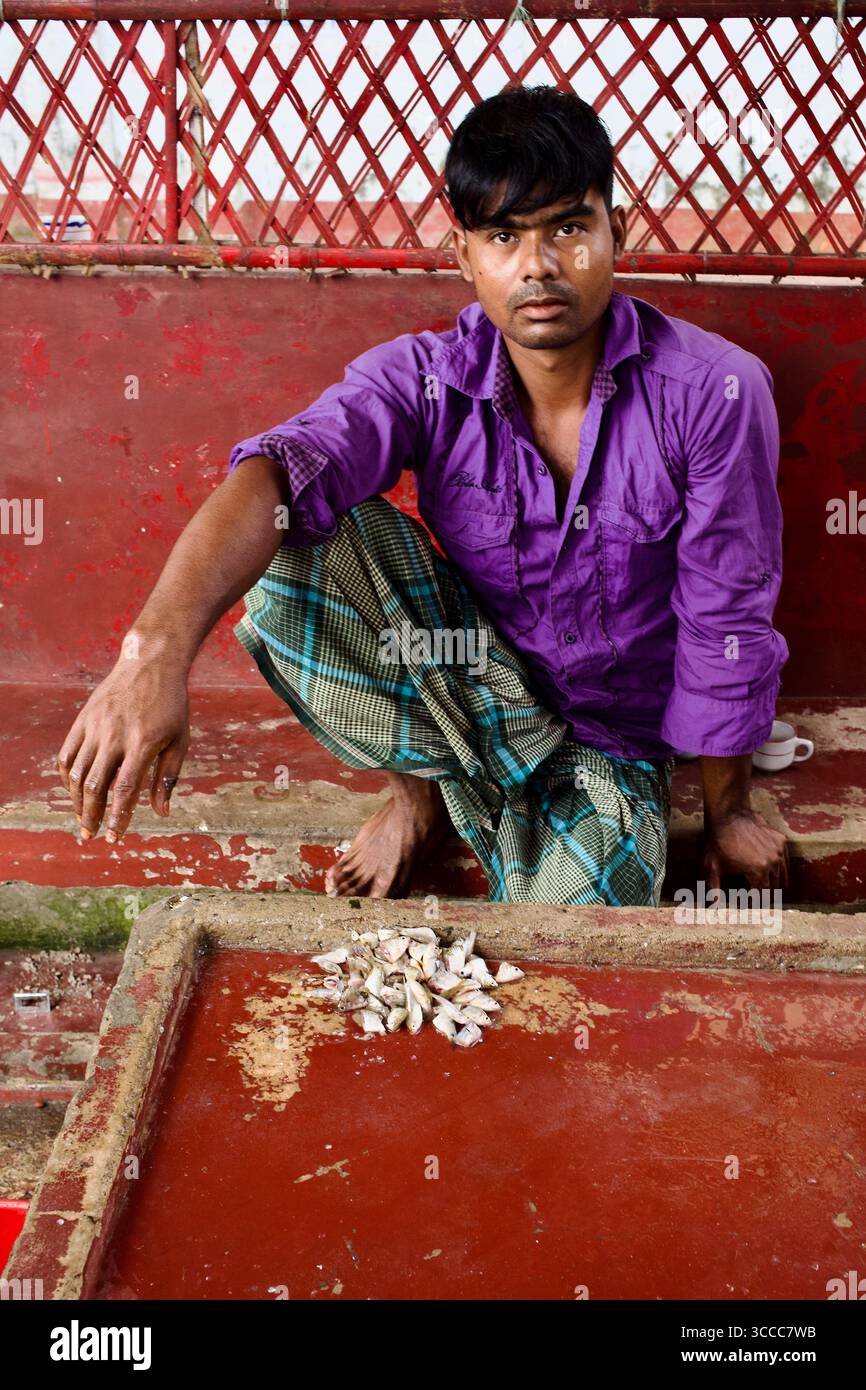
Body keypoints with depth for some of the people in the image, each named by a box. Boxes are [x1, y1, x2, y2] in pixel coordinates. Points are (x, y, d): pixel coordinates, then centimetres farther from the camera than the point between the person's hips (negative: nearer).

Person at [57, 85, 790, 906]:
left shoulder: (711, 391, -18)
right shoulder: (422, 380, -14)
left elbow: (726, 625, -10)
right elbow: (281, 471, -33)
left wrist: (726, 811, 2)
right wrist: (156, 651, -52)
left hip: (609, 751, -1)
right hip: (466, 692, 2)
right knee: (307, 543, -25)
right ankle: (418, 793, -1)